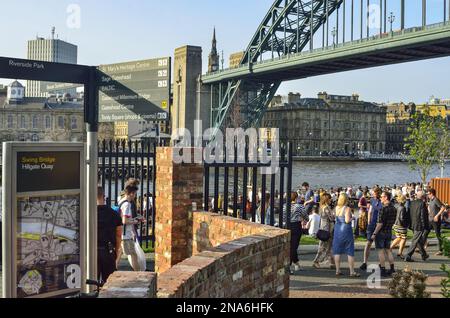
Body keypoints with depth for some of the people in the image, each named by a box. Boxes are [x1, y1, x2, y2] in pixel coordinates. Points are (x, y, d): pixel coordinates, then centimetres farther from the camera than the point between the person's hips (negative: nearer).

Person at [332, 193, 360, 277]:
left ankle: (337, 270, 11)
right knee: (350, 252, 3)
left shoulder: (337, 208, 4)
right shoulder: (347, 208, -12)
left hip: (337, 230, 5)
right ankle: (352, 272, 5)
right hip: (346, 230, -5)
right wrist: (352, 218, 2)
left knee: (337, 251, 9)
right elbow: (347, 220, -20)